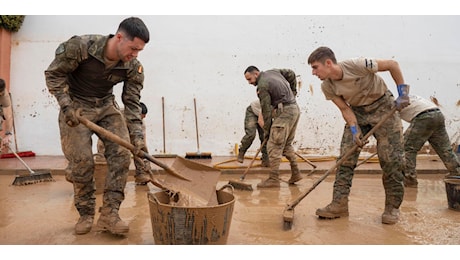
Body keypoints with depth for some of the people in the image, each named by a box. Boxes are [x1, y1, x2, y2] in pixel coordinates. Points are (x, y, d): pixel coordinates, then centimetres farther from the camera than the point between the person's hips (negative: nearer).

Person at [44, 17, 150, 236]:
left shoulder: (133, 67, -14)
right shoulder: (80, 46, -24)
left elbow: (132, 103, -9)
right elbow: (54, 74, -11)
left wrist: (137, 137, -16)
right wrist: (66, 105, -21)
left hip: (107, 106, 3)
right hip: (75, 107, -3)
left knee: (122, 154, -13)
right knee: (82, 161, -8)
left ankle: (109, 214, -5)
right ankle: (86, 214, 13)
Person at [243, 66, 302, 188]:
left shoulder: (262, 86, -12)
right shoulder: (273, 71, 13)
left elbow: (266, 110, -12)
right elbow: (291, 74, 24)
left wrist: (266, 130, -4)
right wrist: (293, 91, 28)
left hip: (284, 113, -10)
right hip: (295, 109, 10)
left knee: (274, 146, -7)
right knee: (287, 144, 17)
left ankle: (274, 179, -6)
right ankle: (295, 173, 19)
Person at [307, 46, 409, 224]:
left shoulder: (357, 66, -28)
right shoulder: (327, 87, -12)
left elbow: (392, 64, -16)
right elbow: (345, 109, -7)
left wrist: (403, 94, -16)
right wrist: (354, 131, -20)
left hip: (383, 106, -4)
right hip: (357, 112, 4)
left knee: (391, 159, -6)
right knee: (345, 157, -6)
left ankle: (393, 207, 9)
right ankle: (339, 204, -1)